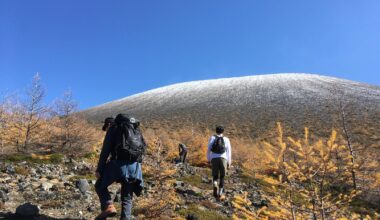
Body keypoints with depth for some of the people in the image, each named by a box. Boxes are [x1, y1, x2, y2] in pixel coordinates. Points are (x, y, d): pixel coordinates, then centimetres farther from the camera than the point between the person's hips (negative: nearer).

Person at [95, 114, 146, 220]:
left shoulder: (114, 128, 9)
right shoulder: (136, 129, 25)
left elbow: (105, 149, -1)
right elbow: (143, 148, 19)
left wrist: (99, 169, -2)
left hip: (119, 163, -5)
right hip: (135, 166, 5)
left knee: (100, 186, 15)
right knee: (127, 197, 14)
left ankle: (109, 206, -7)